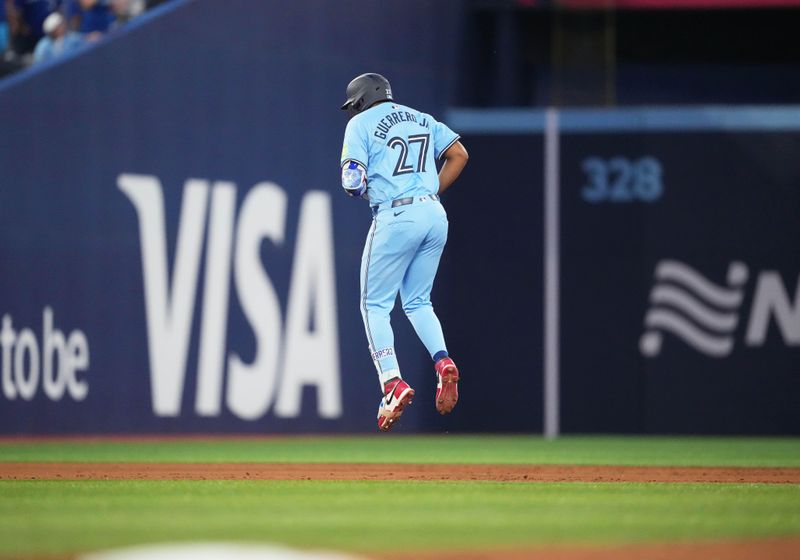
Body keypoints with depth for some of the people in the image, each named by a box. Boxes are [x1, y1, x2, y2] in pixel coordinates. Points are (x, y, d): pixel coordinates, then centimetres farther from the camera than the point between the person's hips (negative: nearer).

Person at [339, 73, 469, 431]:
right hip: (434, 214, 6)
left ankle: (392, 383, -10)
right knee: (418, 302, 18)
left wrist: (364, 190, 15)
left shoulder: (361, 124, 1)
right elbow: (459, 154, 14)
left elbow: (352, 183, -7)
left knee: (375, 305, 5)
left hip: (395, 217, -6)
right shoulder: (422, 119, 19)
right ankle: (442, 363, -7)